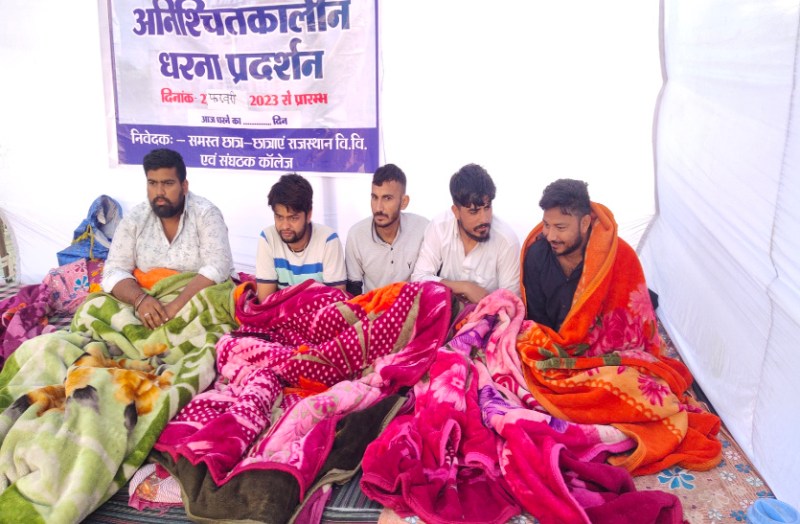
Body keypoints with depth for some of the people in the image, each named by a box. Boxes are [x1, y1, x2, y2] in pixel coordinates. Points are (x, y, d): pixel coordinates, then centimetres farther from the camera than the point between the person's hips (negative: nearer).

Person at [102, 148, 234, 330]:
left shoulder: (206, 214, -10)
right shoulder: (134, 219, 0)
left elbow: (217, 267, -21)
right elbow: (114, 271, -5)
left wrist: (175, 307, -31)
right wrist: (140, 299, -26)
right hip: (149, 303, 3)